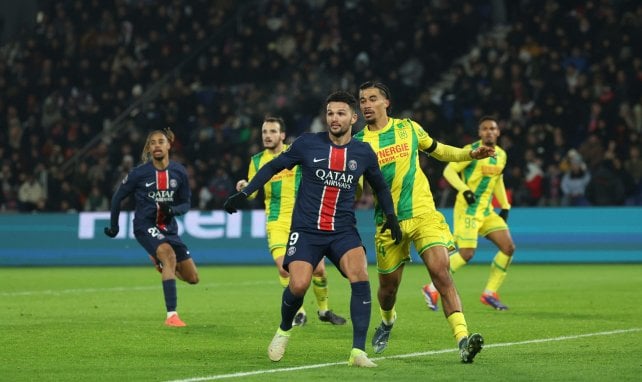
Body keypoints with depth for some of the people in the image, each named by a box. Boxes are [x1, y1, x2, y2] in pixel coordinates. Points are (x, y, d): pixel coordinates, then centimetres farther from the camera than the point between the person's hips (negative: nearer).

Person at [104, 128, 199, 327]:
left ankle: (159, 260, 38)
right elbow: (117, 197, 5)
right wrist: (113, 226, 12)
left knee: (192, 278, 5)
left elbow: (186, 203, 6)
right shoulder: (139, 173, -9)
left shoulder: (179, 172, -2)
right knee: (169, 254, -35)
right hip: (145, 226, -5)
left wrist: (173, 210, -16)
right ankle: (171, 315, -38)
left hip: (169, 227, 5)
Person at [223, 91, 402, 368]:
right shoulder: (308, 143, -2)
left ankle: (358, 351, -21)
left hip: (343, 231, 2)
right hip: (306, 230, -1)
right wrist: (244, 194, 3)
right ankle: (284, 330, 15)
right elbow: (273, 167, 9)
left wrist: (390, 216, 10)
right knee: (298, 285, -20)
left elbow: (380, 186, 22)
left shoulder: (363, 153, 4)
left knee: (360, 275, -24)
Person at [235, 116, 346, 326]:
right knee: (284, 268, -19)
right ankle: (299, 312, 0)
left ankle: (324, 310, 22)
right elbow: (252, 194, 9)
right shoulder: (257, 161, 5)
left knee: (318, 269, -2)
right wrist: (245, 188, -11)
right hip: (277, 222, 0)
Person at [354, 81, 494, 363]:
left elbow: (437, 150, 21)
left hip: (423, 213, 0)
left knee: (441, 271, -19)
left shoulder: (408, 127, 6)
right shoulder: (357, 143, 0)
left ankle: (463, 340, -28)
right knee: (388, 285, 10)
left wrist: (470, 154, 9)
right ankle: (387, 321, 47)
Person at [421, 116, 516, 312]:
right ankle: (432, 289, -2)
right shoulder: (472, 150, -10)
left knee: (508, 247, -2)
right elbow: (449, 171, -14)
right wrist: (464, 190, -27)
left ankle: (490, 293, 8)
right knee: (467, 253, -16)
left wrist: (505, 206, 20)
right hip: (468, 209, -7)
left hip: (487, 210, 7)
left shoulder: (501, 155, 11)